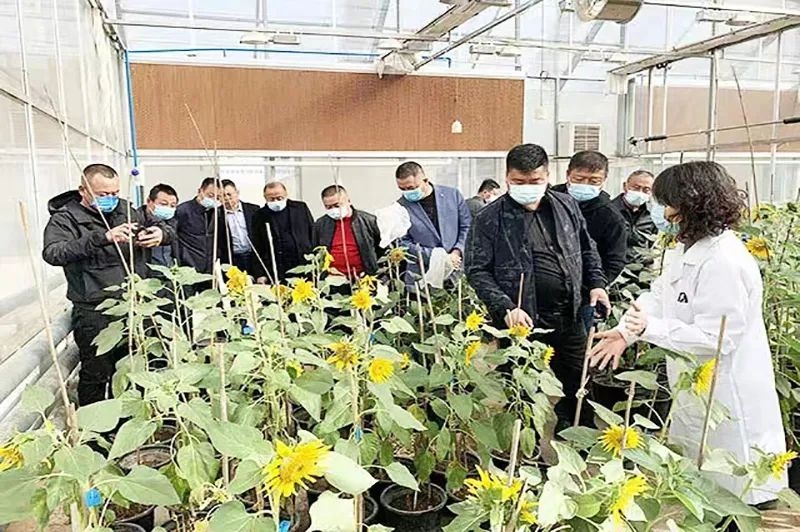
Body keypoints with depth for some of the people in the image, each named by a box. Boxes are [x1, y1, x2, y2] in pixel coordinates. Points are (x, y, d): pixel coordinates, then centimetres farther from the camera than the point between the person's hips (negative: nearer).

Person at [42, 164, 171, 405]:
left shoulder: (125, 209, 8)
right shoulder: (65, 219, -7)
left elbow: (168, 230, 13)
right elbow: (53, 253, -26)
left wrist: (160, 232, -13)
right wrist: (104, 237, -38)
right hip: (94, 311, -5)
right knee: (96, 375, 1)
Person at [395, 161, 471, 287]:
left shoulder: (452, 194, 4)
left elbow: (467, 227, 9)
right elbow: (404, 244, -3)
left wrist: (456, 252, -6)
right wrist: (436, 256, -11)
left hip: (457, 271, 1)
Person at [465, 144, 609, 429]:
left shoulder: (566, 205, 6)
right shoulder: (490, 219, -9)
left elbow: (587, 248, 19)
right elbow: (477, 270, -10)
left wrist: (596, 284, 7)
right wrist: (505, 308, -20)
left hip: (570, 317, 5)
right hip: (525, 322, -5)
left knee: (580, 388, 18)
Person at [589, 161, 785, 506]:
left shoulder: (724, 261, -27)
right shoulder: (687, 248, 5)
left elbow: (716, 338, -27)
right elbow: (660, 294, 8)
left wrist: (650, 329, -30)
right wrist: (624, 331, -4)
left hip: (727, 396, -10)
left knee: (727, 492, 10)